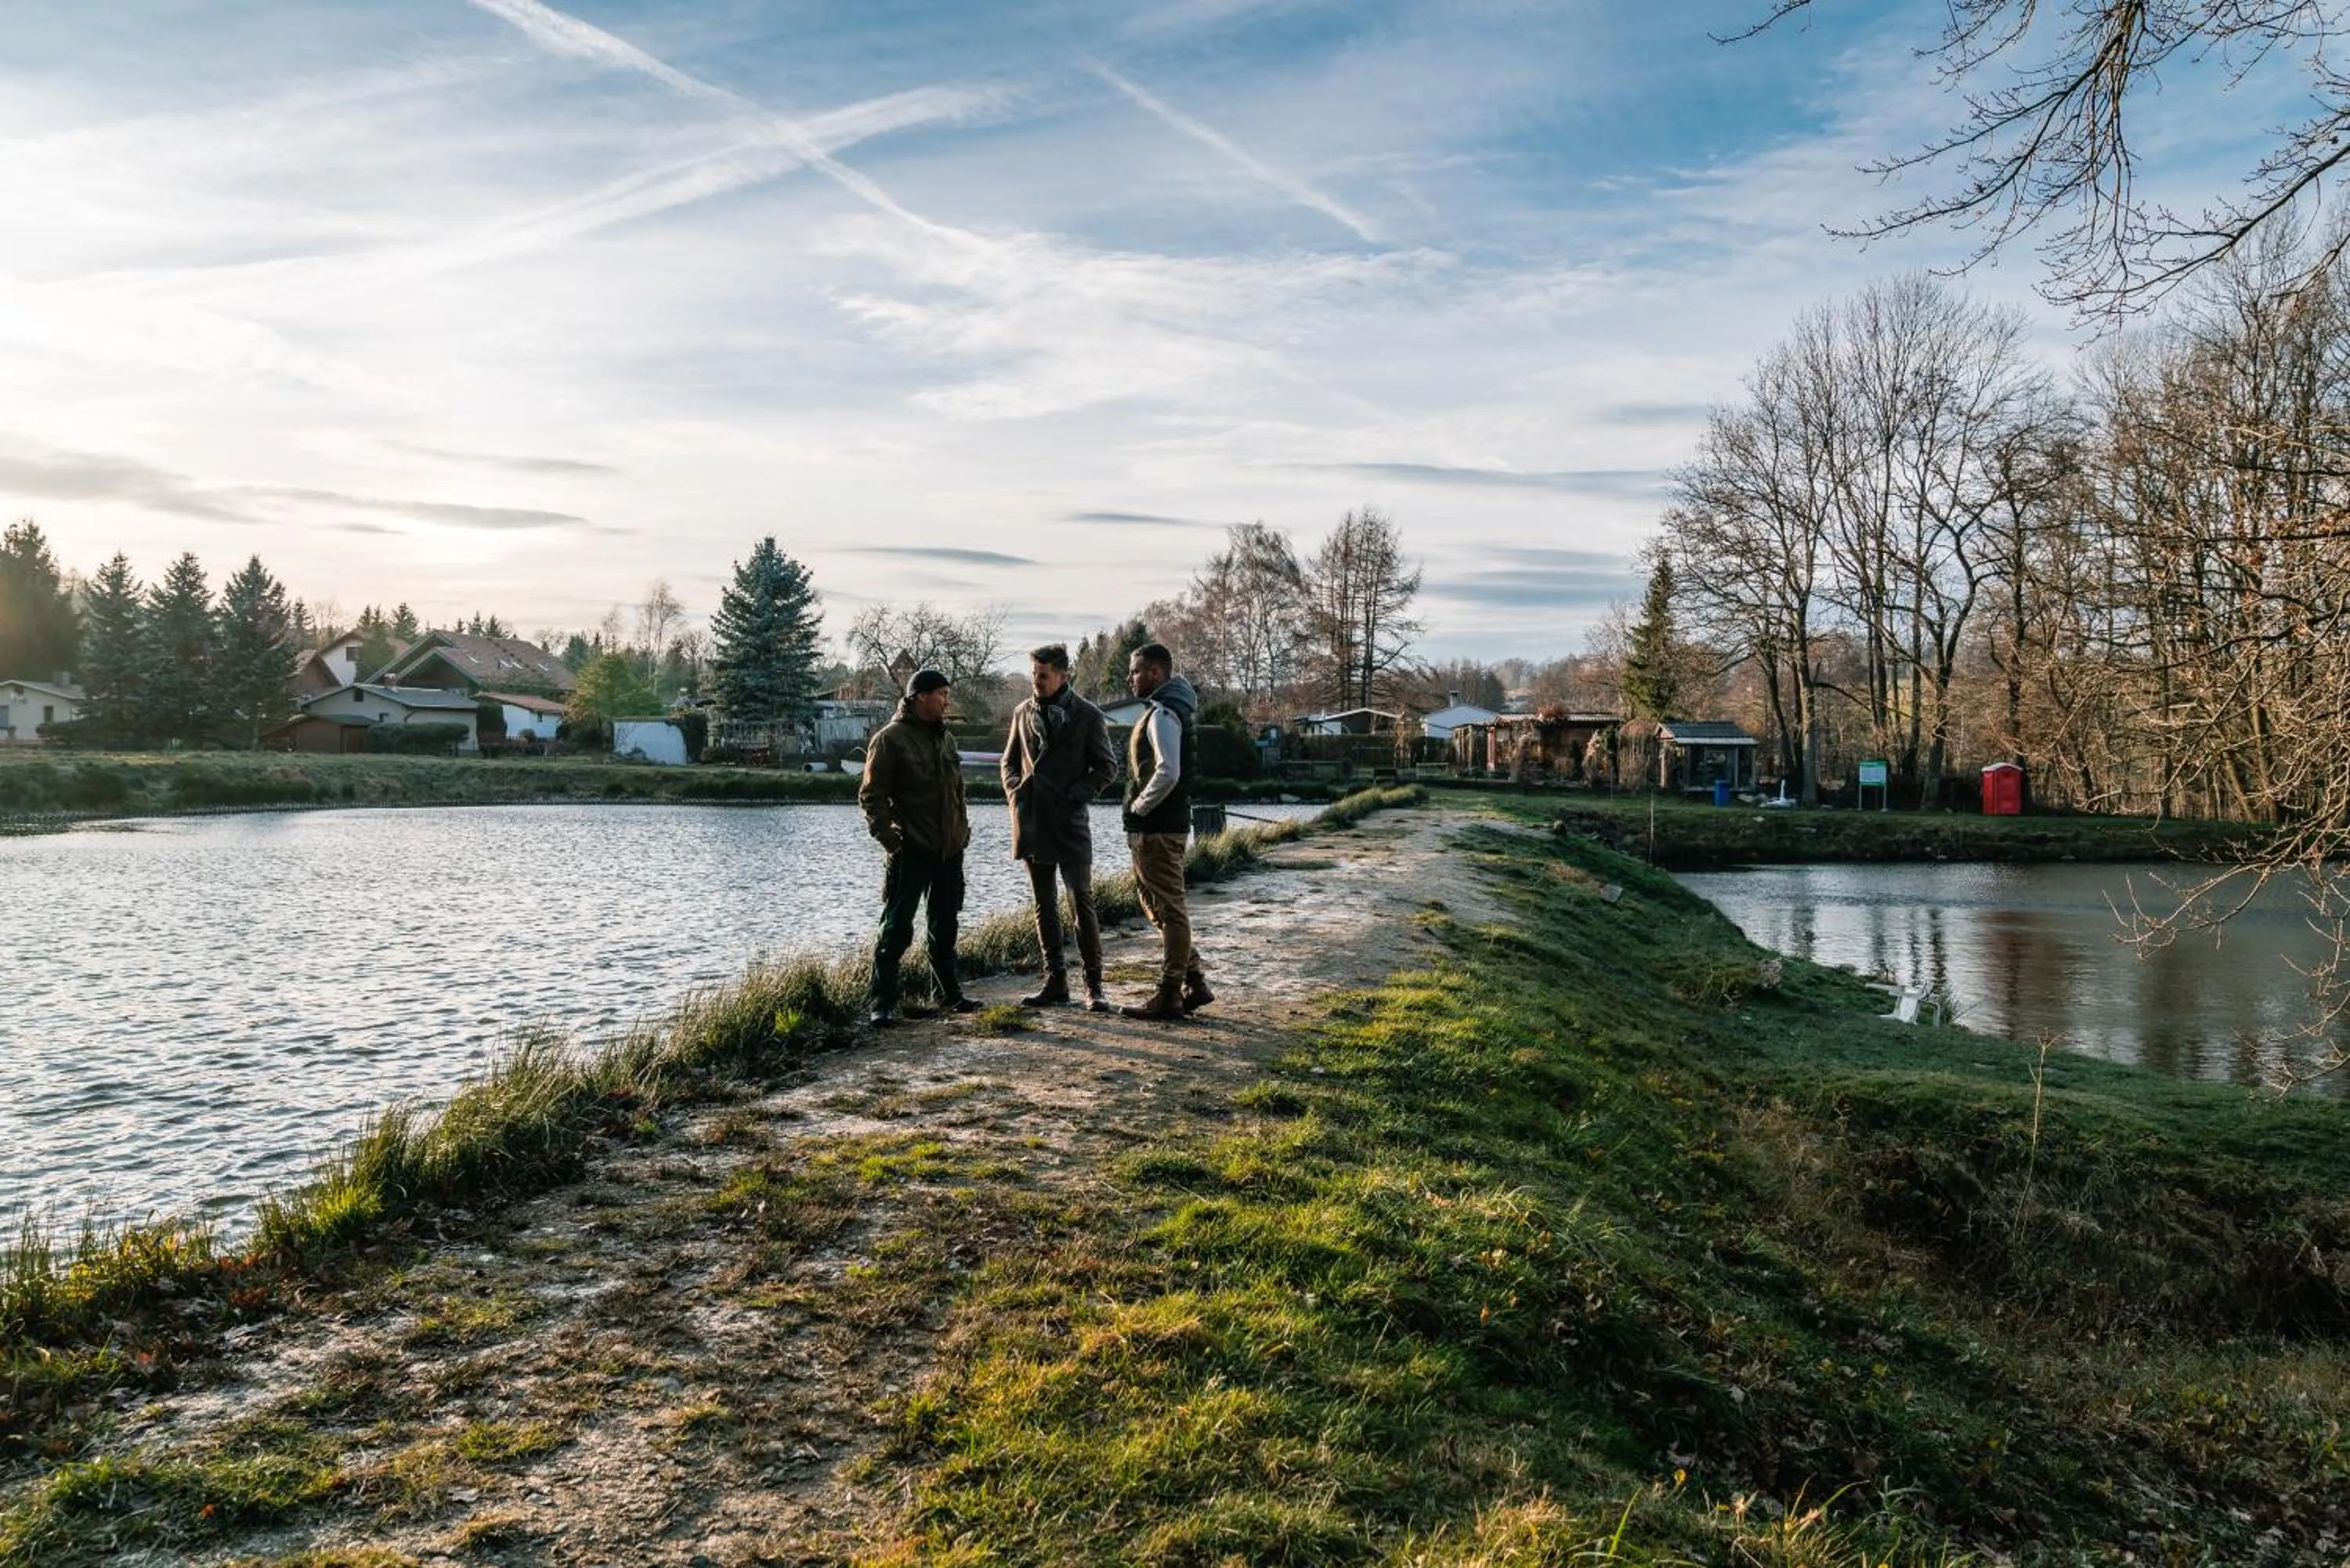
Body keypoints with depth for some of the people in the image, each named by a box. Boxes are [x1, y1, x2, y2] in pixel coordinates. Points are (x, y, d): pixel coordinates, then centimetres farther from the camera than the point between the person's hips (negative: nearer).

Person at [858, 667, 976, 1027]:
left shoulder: (945, 738, 14)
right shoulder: (890, 739, -9)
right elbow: (871, 795, -10)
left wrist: (963, 830, 14)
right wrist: (889, 839, -15)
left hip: (949, 850, 7)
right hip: (911, 852, -7)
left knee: (945, 927, 15)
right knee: (897, 929, -7)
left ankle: (949, 994, 26)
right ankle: (884, 1003, -1)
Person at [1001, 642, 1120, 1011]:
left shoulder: (1087, 715, -3)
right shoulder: (1023, 712, 10)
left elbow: (1107, 766, 0)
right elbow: (1010, 761, 21)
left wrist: (1076, 796, -10)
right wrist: (1014, 792, 4)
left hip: (1070, 821, -5)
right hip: (1032, 822, 5)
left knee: (1082, 901, -7)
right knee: (1044, 905, 9)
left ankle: (1093, 984, -1)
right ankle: (1055, 982, 17)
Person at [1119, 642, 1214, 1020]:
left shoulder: (1163, 714, -15)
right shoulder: (1167, 709, 17)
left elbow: (1168, 773, -26)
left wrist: (1138, 808, -15)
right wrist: (1139, 810, 14)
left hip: (1158, 828, -10)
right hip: (1160, 827, 10)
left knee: (1168, 910, -4)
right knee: (1161, 905, 17)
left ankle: (1169, 995, 3)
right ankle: (1195, 983, 21)